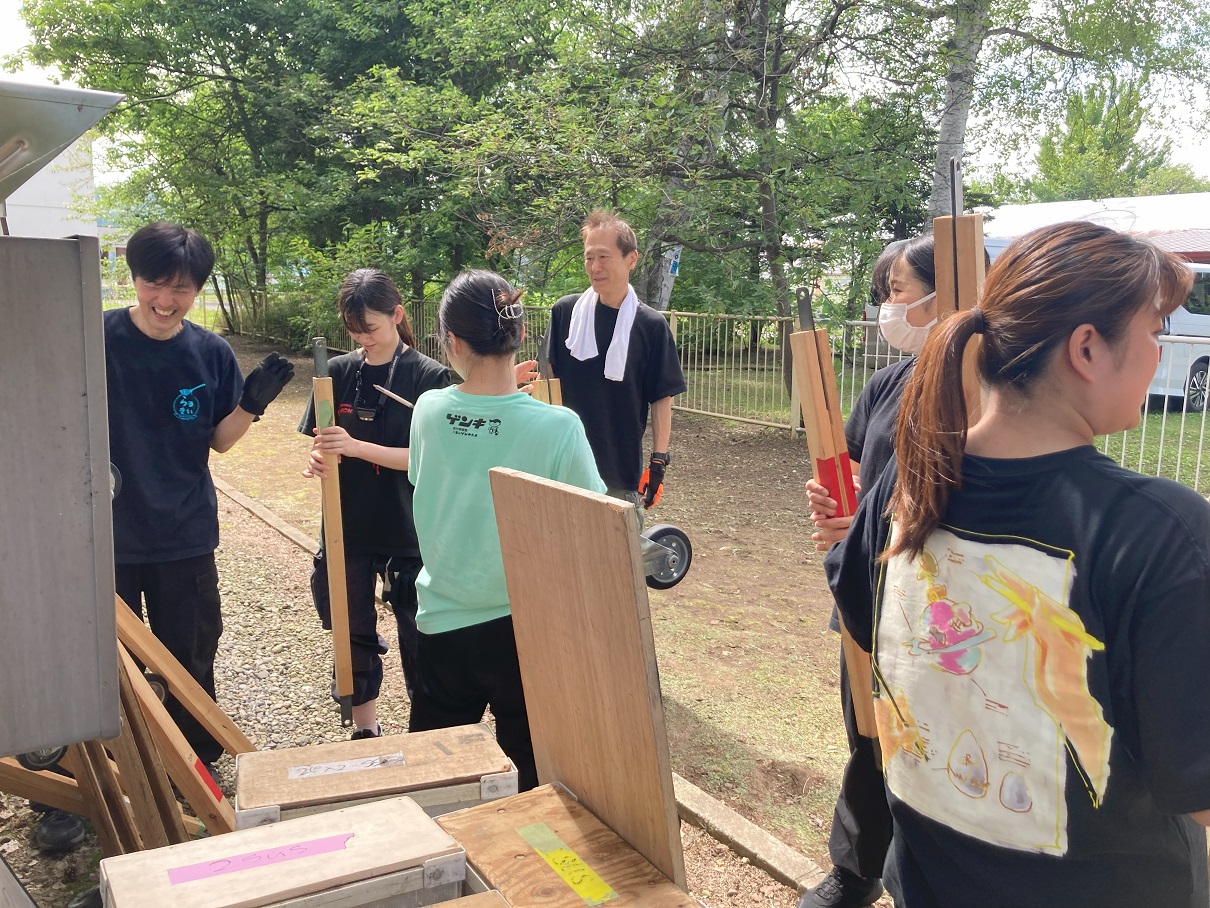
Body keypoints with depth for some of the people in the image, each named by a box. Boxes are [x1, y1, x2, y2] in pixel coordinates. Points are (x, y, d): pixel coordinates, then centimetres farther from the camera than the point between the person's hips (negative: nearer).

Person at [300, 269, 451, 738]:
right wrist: (318, 459, -18)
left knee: (417, 639, 7)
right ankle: (365, 730, 34)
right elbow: (318, 442, 6)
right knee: (353, 634, 14)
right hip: (347, 528, 3)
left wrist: (356, 447, -25)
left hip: (409, 532, -3)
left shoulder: (428, 376, -8)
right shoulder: (339, 371, 2)